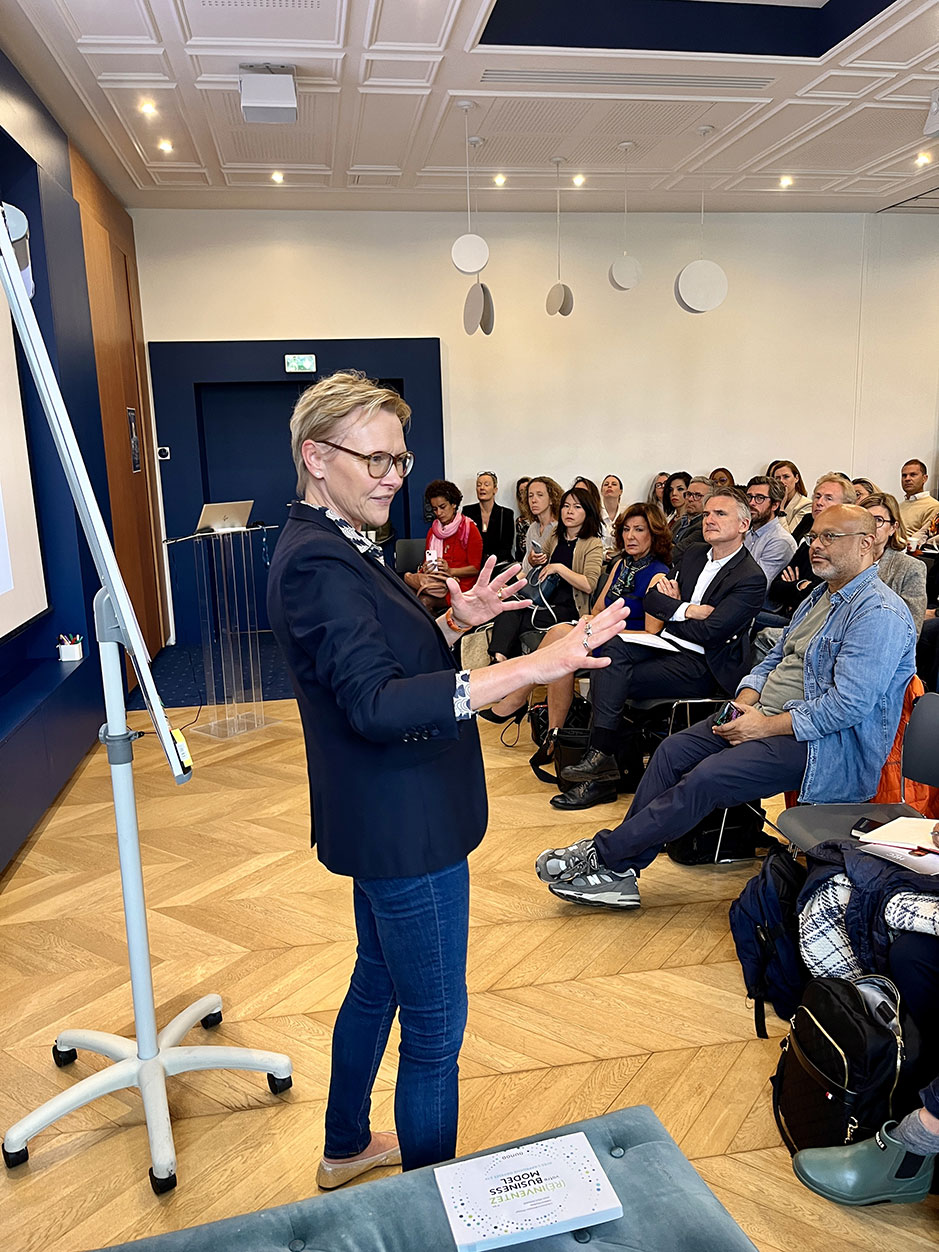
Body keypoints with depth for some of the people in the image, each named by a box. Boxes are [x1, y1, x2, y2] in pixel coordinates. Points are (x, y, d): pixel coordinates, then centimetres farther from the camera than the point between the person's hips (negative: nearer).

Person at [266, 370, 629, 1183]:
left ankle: (347, 1148, 47)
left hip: (391, 822, 11)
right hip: (404, 831, -11)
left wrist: (454, 624, 0)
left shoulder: (338, 548, 9)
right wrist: (531, 667, -39)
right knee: (436, 1027, 4)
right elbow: (375, 703, -34)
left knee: (378, 982, 26)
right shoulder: (318, 563, -23)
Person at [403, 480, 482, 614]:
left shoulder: (469, 529, 0)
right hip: (433, 580, 5)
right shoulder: (433, 531, 19)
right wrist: (426, 568, -2)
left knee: (425, 601, -34)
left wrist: (450, 571, -18)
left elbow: (475, 569, -4)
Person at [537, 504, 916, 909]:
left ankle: (602, 853, -11)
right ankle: (619, 873, -7)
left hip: (818, 741, -9)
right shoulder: (821, 595, 17)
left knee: (705, 780, -23)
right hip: (766, 715, 9)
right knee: (673, 750, -6)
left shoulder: (880, 614, -15)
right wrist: (743, 702, 0)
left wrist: (765, 726, -19)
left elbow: (849, 705, -23)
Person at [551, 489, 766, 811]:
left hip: (701, 665, -7)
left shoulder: (751, 578, -9)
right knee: (612, 651, -24)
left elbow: (709, 632, -17)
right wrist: (685, 610, -8)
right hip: (668, 646, 7)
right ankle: (600, 758, -27)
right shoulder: (694, 555, 15)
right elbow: (651, 599, 10)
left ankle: (602, 765, -13)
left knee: (608, 682, -24)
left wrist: (671, 610, -2)